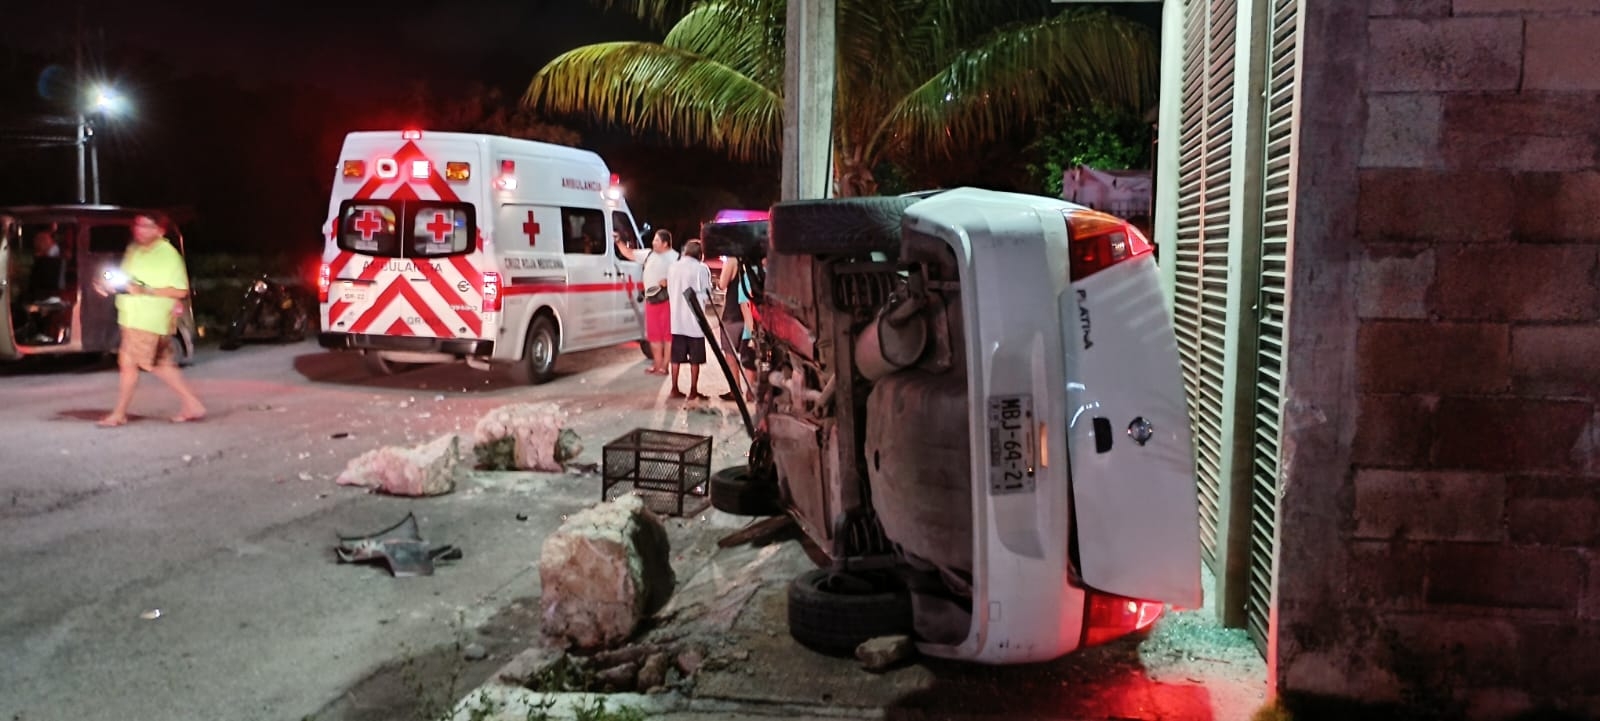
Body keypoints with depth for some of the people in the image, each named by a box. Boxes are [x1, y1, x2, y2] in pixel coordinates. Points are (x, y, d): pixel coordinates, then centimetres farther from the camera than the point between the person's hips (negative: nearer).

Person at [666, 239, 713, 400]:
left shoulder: (674, 267, 5)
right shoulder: (701, 269, -10)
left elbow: (670, 291, 10)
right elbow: (706, 295, -7)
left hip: (677, 319, 5)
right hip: (694, 319, -5)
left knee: (676, 356, 11)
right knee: (695, 358, 3)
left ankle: (675, 389, 13)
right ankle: (693, 391, 5)